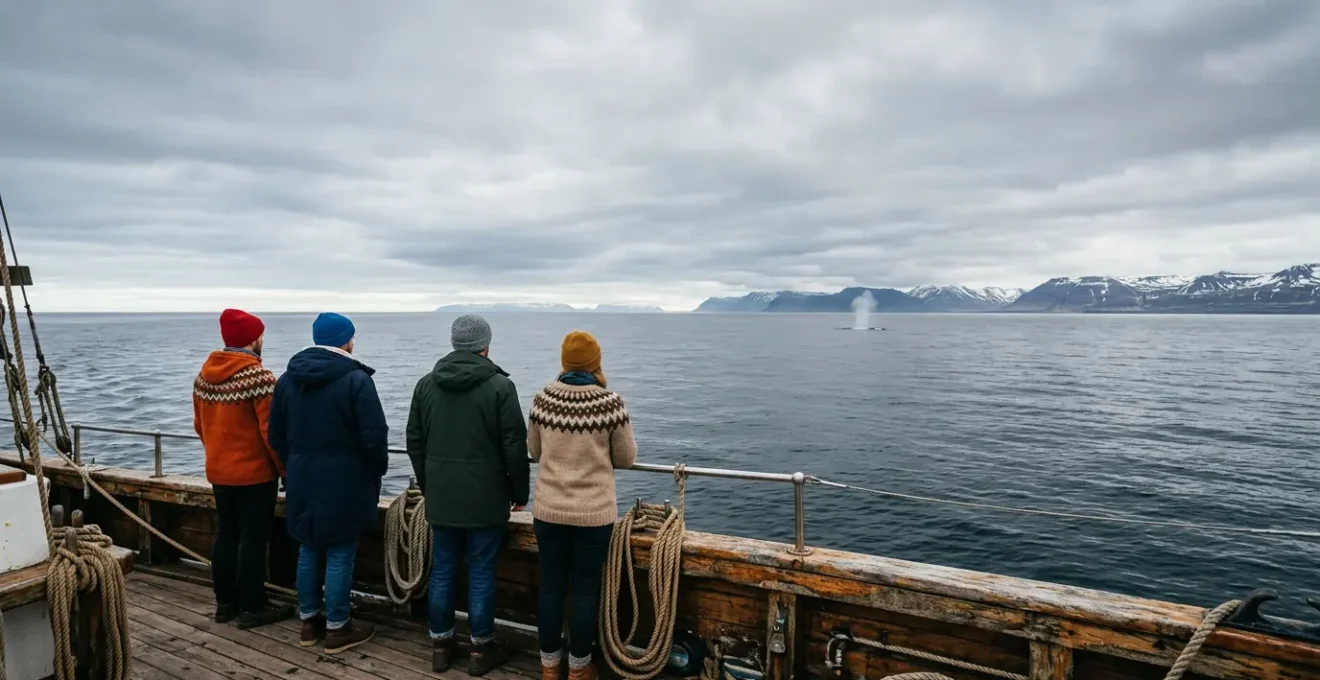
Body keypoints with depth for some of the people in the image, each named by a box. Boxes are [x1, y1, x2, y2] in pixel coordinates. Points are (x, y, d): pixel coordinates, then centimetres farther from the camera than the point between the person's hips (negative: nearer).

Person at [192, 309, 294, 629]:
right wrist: (286, 468, -8)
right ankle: (252, 608, 10)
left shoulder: (203, 375, 5)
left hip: (218, 471, 8)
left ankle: (225, 602, 25)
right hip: (255, 472, -7)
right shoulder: (259, 376, -20)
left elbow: (200, 424, 14)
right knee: (253, 539, 2)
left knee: (225, 534, 16)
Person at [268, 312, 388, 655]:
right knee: (340, 556, 3)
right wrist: (377, 471, 0)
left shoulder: (288, 379, 6)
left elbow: (277, 435, 12)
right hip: (343, 484, -6)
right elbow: (374, 437, -17)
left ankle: (309, 621, 27)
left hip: (302, 482, 7)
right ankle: (337, 628, 13)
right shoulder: (355, 379, -16)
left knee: (308, 551, 16)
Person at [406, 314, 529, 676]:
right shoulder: (500, 385, -12)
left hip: (440, 496, 5)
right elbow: (515, 447, -11)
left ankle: (440, 644, 24)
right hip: (485, 498, -4)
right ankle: (481, 649, 16)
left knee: (442, 568, 14)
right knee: (481, 572, 5)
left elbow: (414, 443, 11)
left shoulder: (426, 384, 4)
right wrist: (520, 492, 1)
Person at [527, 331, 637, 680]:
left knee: (551, 587, 14)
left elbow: (535, 452, 9)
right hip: (594, 512, -3)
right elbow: (626, 458, -1)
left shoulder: (542, 399, -4)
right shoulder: (611, 403, -12)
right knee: (586, 590, 10)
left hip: (548, 510, 3)